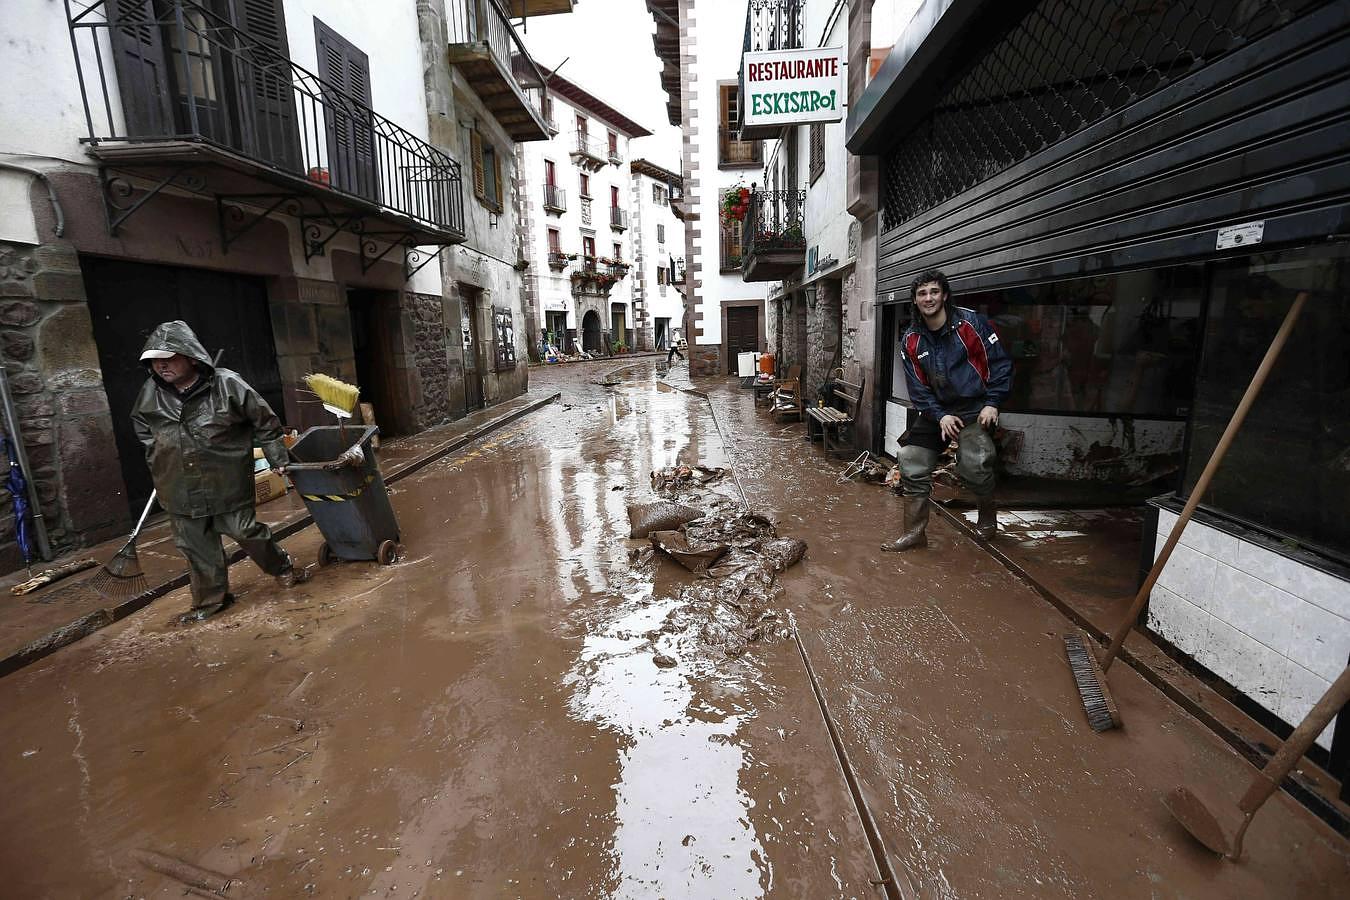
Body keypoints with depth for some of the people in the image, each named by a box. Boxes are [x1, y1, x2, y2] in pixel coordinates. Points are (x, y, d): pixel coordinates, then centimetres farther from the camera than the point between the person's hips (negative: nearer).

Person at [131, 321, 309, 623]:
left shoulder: (227, 385, -14)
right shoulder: (149, 394, -1)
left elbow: (265, 421, -4)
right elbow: (142, 429, 20)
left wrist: (277, 458, 0)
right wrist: (158, 462, 18)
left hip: (227, 484, -4)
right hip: (180, 490, 5)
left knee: (245, 530, 3)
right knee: (195, 544, 11)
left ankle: (283, 568, 28)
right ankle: (210, 598, 26)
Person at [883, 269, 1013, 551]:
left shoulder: (971, 322, -9)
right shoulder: (911, 340, 2)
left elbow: (1000, 364, -4)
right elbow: (917, 386, 2)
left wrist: (992, 404, -11)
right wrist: (939, 415, -9)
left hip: (976, 407, -4)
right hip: (938, 410, 5)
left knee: (974, 465, -20)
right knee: (911, 461, -2)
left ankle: (987, 514, 14)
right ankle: (915, 532, 10)